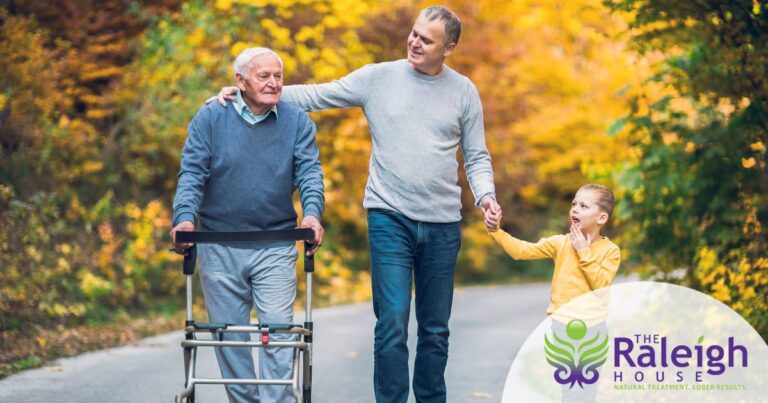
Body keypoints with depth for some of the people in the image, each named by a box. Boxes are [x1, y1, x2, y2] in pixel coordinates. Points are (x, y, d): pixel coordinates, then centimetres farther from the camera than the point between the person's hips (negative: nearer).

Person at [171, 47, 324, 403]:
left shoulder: (297, 122, 3)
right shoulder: (210, 119, 0)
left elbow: (309, 171, -5)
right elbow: (192, 173, -6)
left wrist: (312, 213, -24)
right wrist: (185, 218, -23)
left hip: (276, 249, 0)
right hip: (219, 249, 0)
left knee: (278, 329, -8)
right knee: (229, 334, 6)